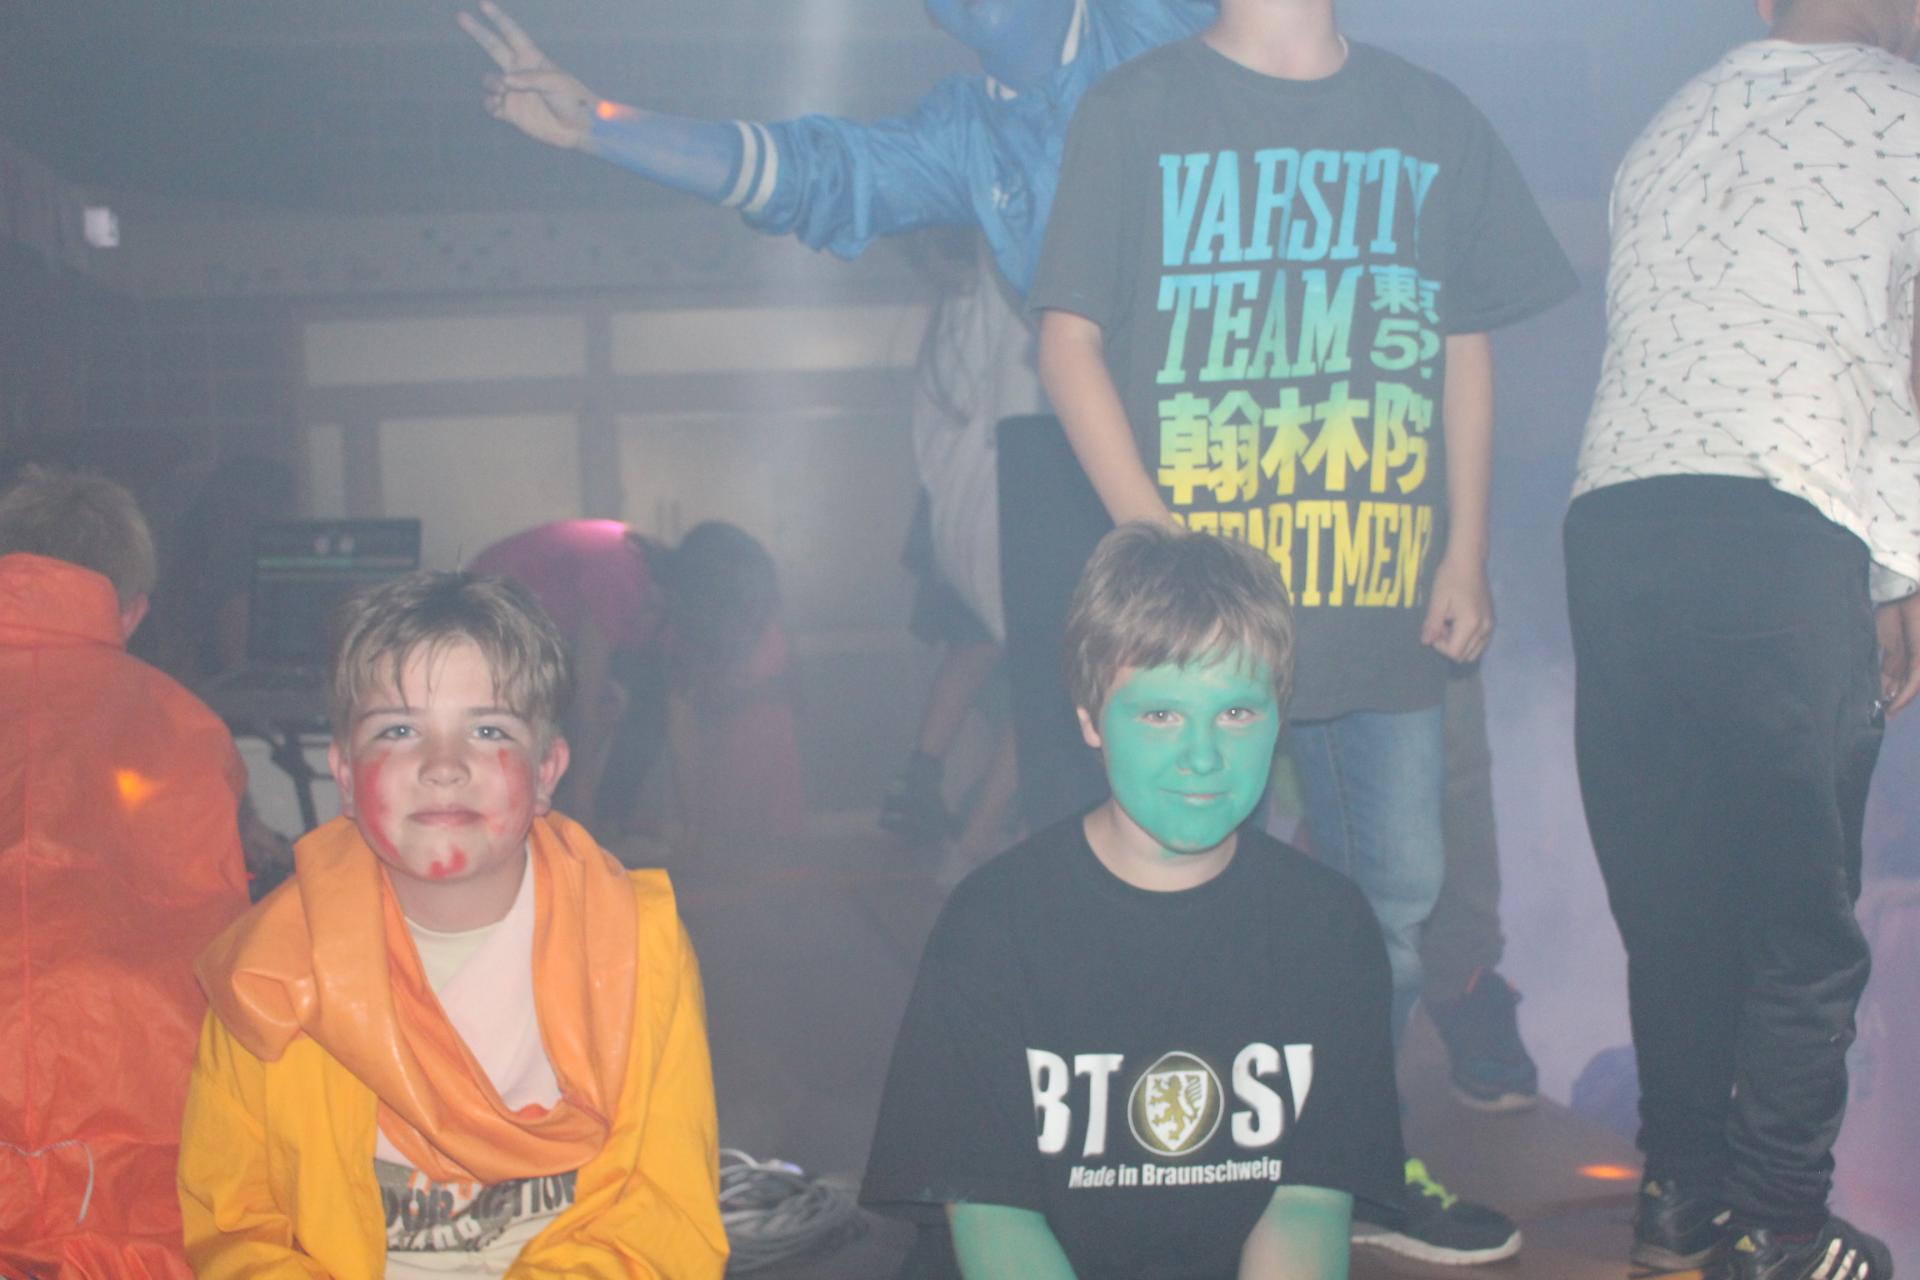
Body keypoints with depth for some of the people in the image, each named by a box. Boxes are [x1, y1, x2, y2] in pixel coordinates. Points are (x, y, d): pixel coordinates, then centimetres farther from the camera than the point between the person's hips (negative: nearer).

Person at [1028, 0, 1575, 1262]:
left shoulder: (1434, 118, 11)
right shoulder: (1139, 109, 2)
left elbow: (1466, 345, 15)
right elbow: (1070, 337, -2)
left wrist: (1466, 550, 7)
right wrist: (1152, 542, -11)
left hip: (1389, 604, 4)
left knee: (1396, 894, 11)